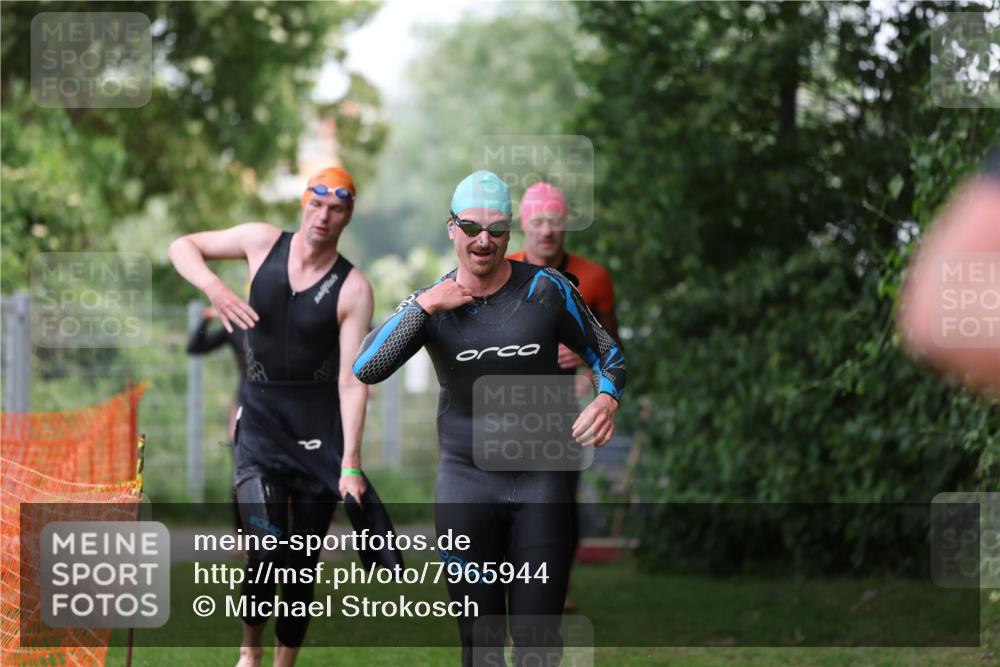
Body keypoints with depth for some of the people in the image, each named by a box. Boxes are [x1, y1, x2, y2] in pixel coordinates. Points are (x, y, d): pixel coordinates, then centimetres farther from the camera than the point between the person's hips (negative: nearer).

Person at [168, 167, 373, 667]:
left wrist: (350, 465, -20)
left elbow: (352, 382, -13)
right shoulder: (263, 243, -2)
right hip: (261, 416, 0)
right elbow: (182, 247, 8)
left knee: (303, 562, 3)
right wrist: (212, 286, -13)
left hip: (320, 422, 0)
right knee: (268, 549, -15)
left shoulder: (352, 289, -9)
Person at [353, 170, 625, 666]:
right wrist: (424, 307, -18)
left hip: (540, 481, -1)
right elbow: (366, 369, -12)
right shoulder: (428, 304, 1)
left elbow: (607, 354, 6)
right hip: (466, 483, 1)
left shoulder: (546, 289, -2)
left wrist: (607, 399, -15)